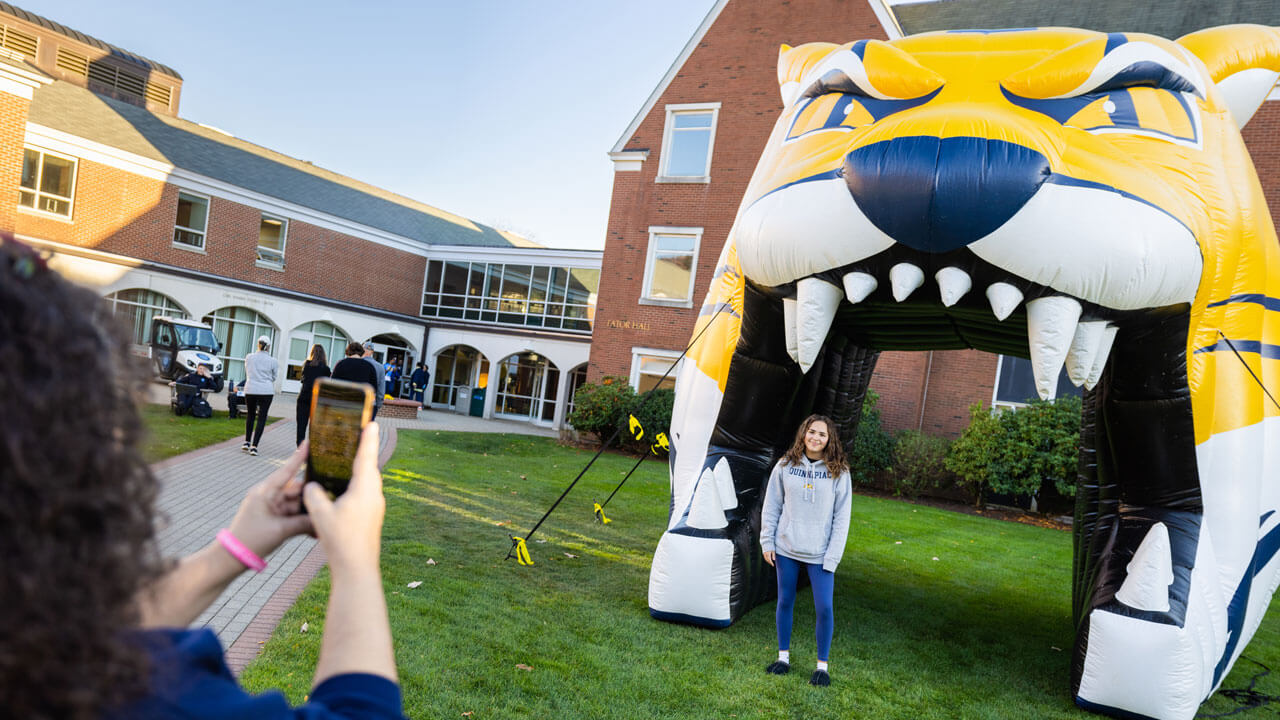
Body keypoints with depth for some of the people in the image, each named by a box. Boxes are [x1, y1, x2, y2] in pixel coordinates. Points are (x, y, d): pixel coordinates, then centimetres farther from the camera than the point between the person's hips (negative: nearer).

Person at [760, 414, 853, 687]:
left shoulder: (838, 472, -4)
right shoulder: (785, 466, 0)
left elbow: (841, 518, -4)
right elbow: (771, 507, 5)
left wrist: (832, 557, -8)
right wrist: (767, 542, 1)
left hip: (819, 554, -2)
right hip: (786, 550, 2)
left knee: (824, 608, -2)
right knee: (785, 602, 12)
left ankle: (822, 665, 15)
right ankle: (783, 657, 29)